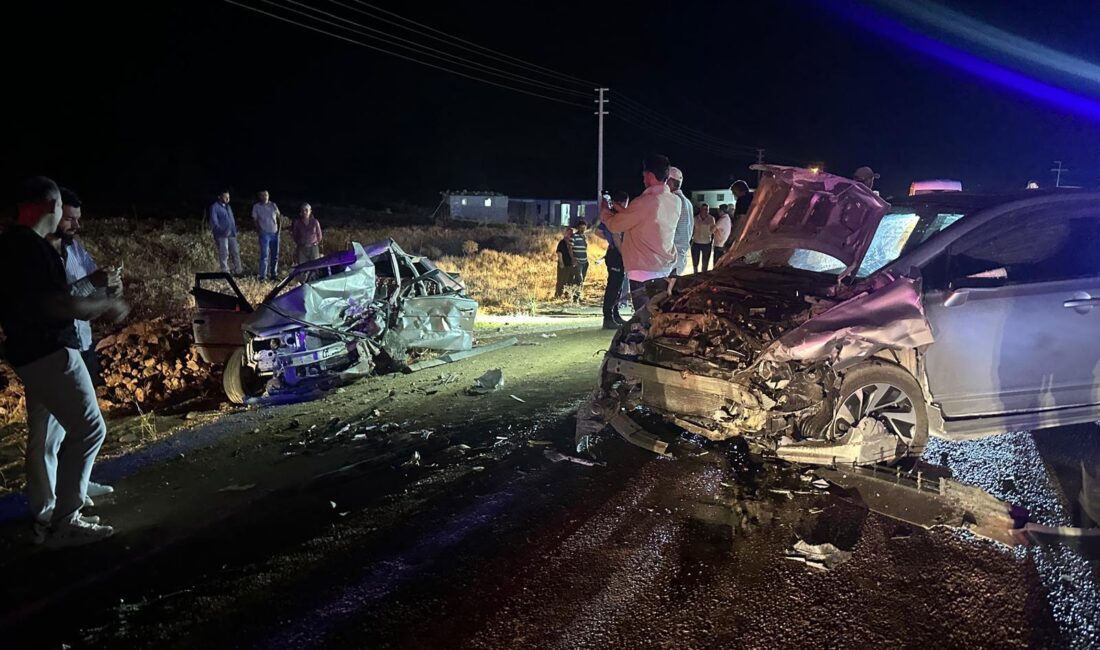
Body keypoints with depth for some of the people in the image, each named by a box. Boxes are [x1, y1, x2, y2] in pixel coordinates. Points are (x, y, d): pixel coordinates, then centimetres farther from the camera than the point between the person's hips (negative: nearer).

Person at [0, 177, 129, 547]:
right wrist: (108, 304, -11)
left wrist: (95, 305, 20)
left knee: (45, 436, 15)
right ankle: (63, 522, -4)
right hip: (49, 353, -10)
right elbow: (57, 305, -25)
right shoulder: (33, 246, -19)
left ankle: (45, 518, 23)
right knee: (88, 430, -7)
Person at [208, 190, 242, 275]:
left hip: (232, 234, 7)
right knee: (224, 254, -6)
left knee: (236, 252, 4)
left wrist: (234, 230, 13)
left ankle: (238, 272, 9)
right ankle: (225, 273, -2)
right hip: (222, 235, -7)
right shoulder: (214, 207, -3)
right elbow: (214, 221, -10)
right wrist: (222, 231, -18)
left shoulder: (228, 206, 19)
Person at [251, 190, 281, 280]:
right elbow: (255, 219, 5)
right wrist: (258, 229, -8)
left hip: (275, 233, 4)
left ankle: (274, 274, 20)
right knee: (264, 255, -9)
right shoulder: (256, 206, 1)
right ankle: (263, 275, -8)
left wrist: (279, 228, 5)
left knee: (275, 255, 9)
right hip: (265, 233, -4)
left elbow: (279, 217, 15)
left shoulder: (273, 205, 8)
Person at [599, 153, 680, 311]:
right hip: (666, 268, 8)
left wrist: (604, 212, 14)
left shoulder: (645, 202, -18)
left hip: (644, 270, -8)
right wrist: (622, 209, 23)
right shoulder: (675, 201, 5)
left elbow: (615, 225, -7)